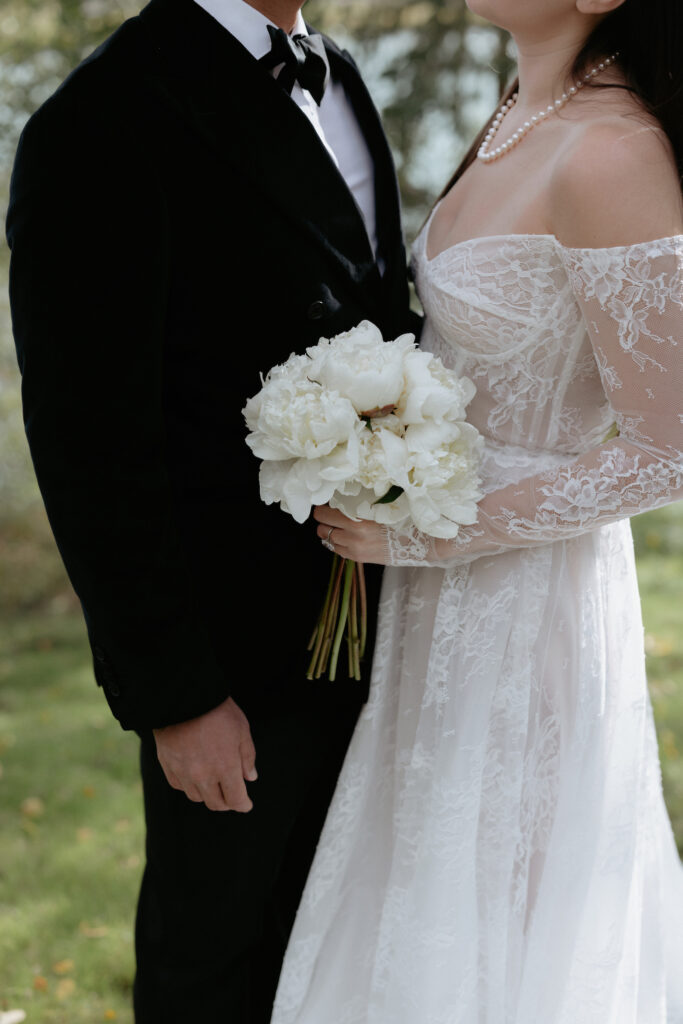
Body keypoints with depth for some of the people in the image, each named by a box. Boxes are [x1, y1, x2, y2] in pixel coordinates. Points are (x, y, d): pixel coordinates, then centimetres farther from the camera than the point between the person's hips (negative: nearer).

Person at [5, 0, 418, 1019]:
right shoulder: (103, 126, -19)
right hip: (236, 647, -7)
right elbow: (91, 451, -19)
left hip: (366, 616, 7)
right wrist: (173, 694, -18)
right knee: (217, 939, 14)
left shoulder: (337, 82, 7)